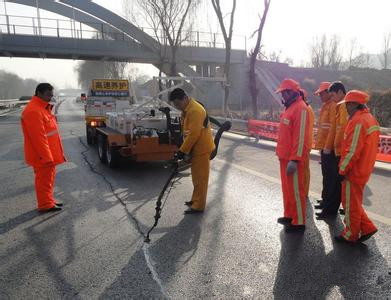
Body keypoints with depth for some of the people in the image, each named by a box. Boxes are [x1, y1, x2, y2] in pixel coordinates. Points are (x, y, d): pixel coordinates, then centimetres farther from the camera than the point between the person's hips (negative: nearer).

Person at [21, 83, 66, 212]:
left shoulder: (43, 108, 13)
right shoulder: (33, 111, -21)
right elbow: (38, 137, -25)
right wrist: (46, 157, -24)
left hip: (49, 154, 10)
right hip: (42, 156, -10)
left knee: (49, 178, 18)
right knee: (44, 179, 1)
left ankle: (49, 200, 30)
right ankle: (45, 204, 12)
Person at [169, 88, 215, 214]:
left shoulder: (195, 110, -22)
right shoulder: (187, 109, 11)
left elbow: (193, 134, -26)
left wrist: (183, 150, -21)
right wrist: (185, 149, 13)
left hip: (202, 148, -10)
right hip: (196, 148, 10)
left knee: (200, 178, -2)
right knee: (196, 177, 18)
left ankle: (198, 206, 6)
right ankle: (195, 200, 31)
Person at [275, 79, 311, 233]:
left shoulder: (300, 108, -16)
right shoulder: (290, 107, 14)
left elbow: (301, 137, -21)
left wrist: (294, 159, -23)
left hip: (293, 158, -10)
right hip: (285, 156, 10)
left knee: (295, 190, 1)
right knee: (287, 188, 19)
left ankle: (299, 223, 13)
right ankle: (289, 215, 33)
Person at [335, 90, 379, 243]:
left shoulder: (358, 121, -20)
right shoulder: (370, 118, 11)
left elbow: (352, 151, -24)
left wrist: (343, 170, -17)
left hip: (354, 171, -9)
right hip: (364, 170, 10)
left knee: (351, 204, 5)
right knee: (354, 202, 21)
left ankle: (351, 235, 19)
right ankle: (367, 228, 25)